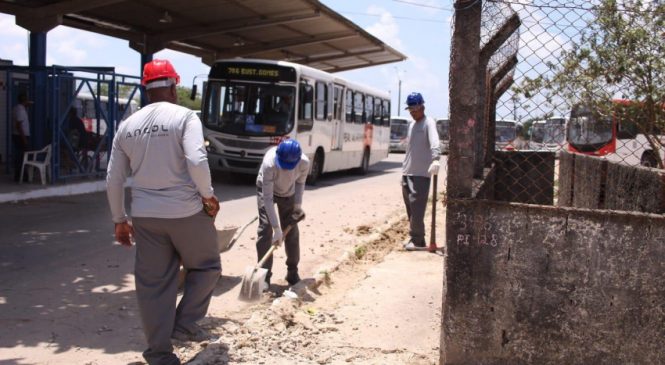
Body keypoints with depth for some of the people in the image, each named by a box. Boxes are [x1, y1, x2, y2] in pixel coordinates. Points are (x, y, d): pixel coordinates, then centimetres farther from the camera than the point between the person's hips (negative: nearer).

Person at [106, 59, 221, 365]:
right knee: (206, 266, 20)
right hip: (186, 211, -4)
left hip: (145, 215, 5)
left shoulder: (127, 125, 8)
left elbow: (113, 179, 9)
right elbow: (196, 161, -22)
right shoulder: (184, 116, -7)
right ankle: (185, 323, 14)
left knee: (153, 283, 11)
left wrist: (119, 219, 18)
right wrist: (208, 195, -6)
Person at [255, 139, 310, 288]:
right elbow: (267, 198, -38)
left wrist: (298, 205, -16)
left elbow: (300, 183, -7)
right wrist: (276, 228, -38)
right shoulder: (269, 163, -42)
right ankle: (264, 275, -6)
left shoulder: (304, 162, -32)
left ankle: (292, 272, 17)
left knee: (292, 231, 3)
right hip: (266, 190, -3)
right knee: (265, 229, -12)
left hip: (288, 193, 3)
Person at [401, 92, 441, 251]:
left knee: (417, 208, -11)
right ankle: (415, 238, 19)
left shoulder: (428, 123, -9)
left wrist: (435, 159, -44)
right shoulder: (412, 124, 18)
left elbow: (434, 142, -27)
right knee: (410, 207, 11)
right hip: (407, 172, 8)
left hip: (421, 173, -8)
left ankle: (417, 240, -5)